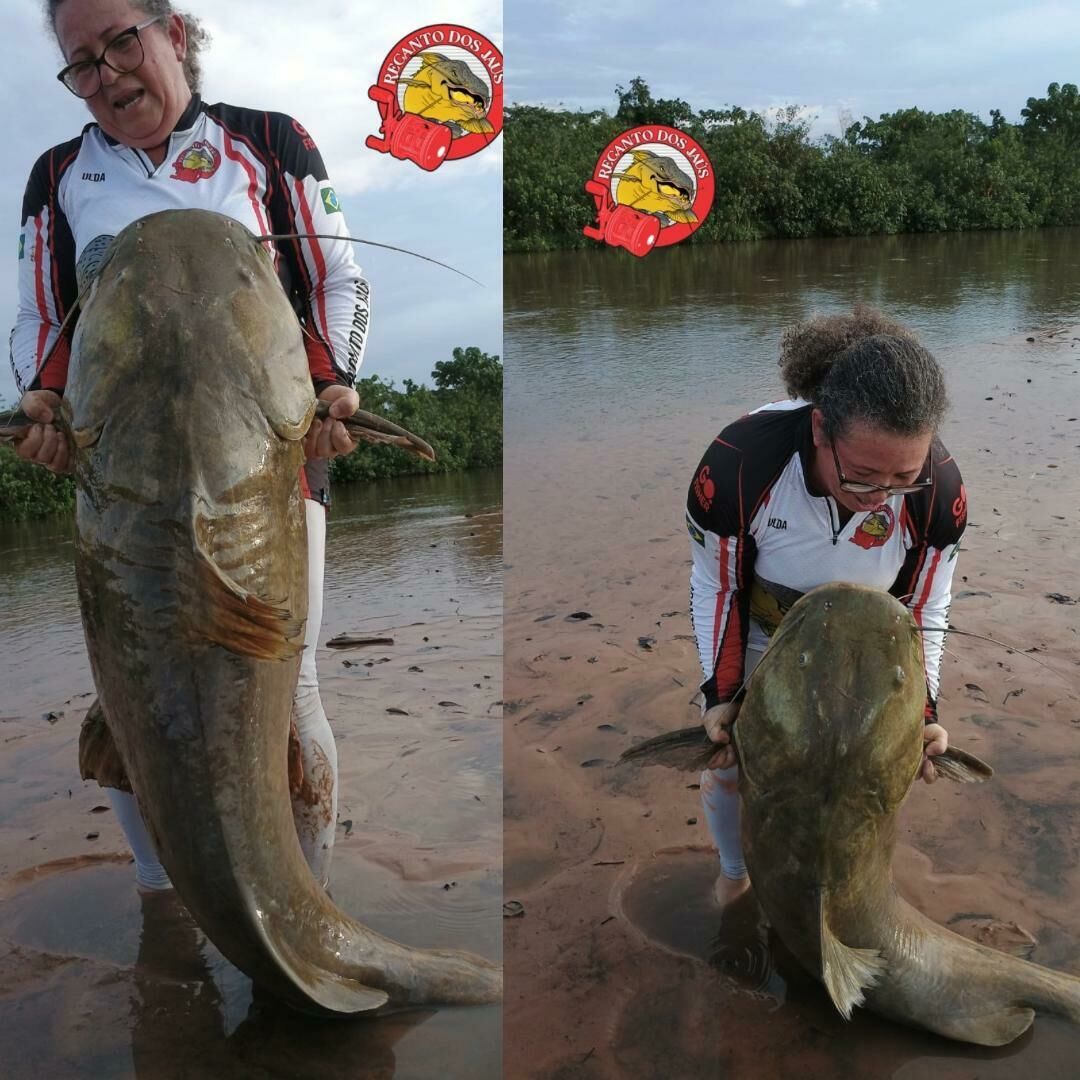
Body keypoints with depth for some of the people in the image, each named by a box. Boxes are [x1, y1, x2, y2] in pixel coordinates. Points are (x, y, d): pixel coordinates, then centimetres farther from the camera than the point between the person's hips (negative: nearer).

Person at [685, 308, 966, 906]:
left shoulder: (940, 491, -32)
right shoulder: (736, 464, -38)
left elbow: (924, 612, -13)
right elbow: (716, 588, -20)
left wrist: (921, 709, -21)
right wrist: (720, 693, -22)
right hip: (752, 638, 0)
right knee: (726, 768, 13)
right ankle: (734, 871, 46)